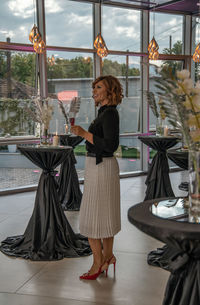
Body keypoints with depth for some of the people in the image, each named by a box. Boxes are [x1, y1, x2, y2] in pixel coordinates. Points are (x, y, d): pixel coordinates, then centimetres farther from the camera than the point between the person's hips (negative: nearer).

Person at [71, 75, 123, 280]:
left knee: (92, 217, -2)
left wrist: (84, 134, -22)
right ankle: (108, 256, 27)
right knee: (105, 214, 16)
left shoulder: (109, 113, -17)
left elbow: (110, 145, -24)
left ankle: (98, 262, 9)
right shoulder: (105, 111, 13)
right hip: (100, 165, 10)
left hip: (101, 167, -10)